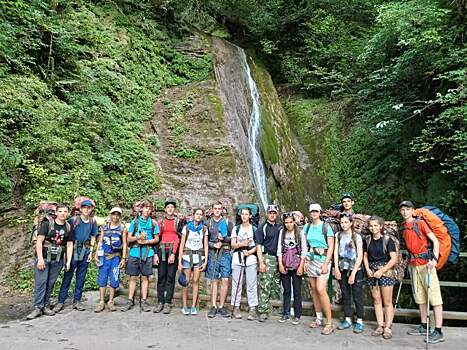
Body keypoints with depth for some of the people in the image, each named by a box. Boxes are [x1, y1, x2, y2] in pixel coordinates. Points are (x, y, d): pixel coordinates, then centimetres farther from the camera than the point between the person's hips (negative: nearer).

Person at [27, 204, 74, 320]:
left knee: (50, 283, 7)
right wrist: (40, 259, -14)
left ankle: (46, 306, 17)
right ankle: (38, 308, 3)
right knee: (40, 282, -5)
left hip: (58, 260, 3)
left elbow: (69, 245, 8)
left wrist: (68, 261, 2)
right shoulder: (47, 224, -5)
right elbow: (39, 241, -8)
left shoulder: (68, 228, 7)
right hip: (43, 258, -3)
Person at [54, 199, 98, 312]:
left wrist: (91, 252, 7)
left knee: (81, 277, 8)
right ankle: (61, 301, 8)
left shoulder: (93, 222, 6)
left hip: (85, 251, 3)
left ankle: (77, 301, 18)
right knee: (67, 276, -1)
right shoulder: (74, 220, -5)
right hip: (73, 250, -3)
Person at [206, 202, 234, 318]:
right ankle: (214, 306, 13)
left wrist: (224, 238, -12)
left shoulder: (228, 222, 6)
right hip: (212, 253, 1)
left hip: (225, 253, 0)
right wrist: (213, 245, -9)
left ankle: (221, 306, 10)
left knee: (225, 280, -2)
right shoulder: (208, 223, 9)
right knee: (214, 281, 5)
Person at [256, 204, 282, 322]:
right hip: (267, 258, -4)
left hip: (278, 258, 4)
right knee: (265, 286, -5)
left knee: (277, 285, 9)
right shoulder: (262, 227, 0)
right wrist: (261, 262, -10)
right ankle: (263, 312, 1)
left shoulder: (280, 227, 14)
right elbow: (258, 246, -3)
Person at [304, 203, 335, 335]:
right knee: (313, 290, 8)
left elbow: (331, 247, -8)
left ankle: (329, 323, -5)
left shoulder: (326, 226, -6)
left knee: (321, 290, -14)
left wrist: (326, 264, -14)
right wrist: (305, 261, 6)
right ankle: (319, 319, 20)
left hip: (323, 260, -5)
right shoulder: (307, 227, 8)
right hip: (311, 259, 5)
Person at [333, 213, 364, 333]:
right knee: (345, 296, 10)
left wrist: (353, 273, -14)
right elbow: (336, 252, 4)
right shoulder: (338, 235, 5)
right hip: (342, 270, 4)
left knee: (357, 296, 2)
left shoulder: (357, 237, -6)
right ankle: (347, 320, 21)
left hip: (355, 270, -3)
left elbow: (360, 256, -9)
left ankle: (359, 321, 14)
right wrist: (336, 268, -5)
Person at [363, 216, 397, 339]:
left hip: (385, 272, -4)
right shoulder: (367, 240, 5)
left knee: (387, 302, 1)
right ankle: (380, 326, 19)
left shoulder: (387, 240, -9)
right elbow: (365, 256, 14)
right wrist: (367, 269, -1)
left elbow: (394, 259, -11)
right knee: (376, 300, 10)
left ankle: (388, 327, 11)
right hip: (372, 273, 5)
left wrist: (381, 271, -14)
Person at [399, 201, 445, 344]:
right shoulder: (403, 227, 11)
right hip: (413, 264, 7)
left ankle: (438, 332, 0)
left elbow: (435, 241, -11)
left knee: (434, 296, -4)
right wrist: (408, 260, 14)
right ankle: (423, 326, 24)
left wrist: (434, 259, -21)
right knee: (420, 296, 14)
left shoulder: (420, 223, -7)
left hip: (426, 263, -7)